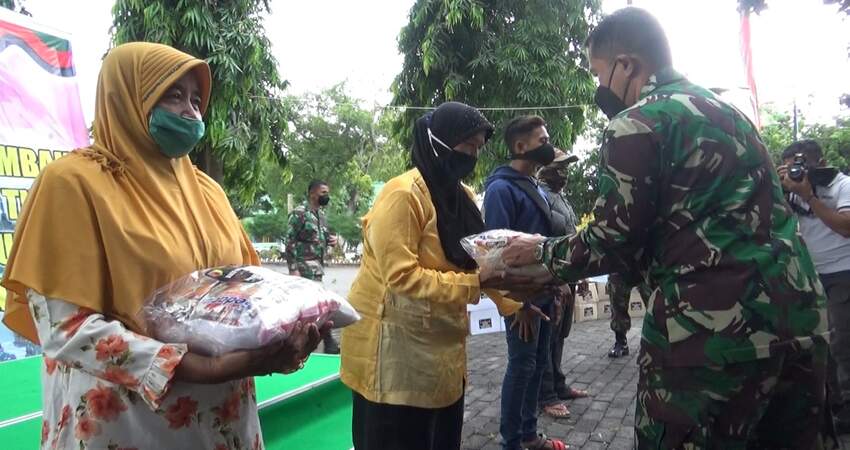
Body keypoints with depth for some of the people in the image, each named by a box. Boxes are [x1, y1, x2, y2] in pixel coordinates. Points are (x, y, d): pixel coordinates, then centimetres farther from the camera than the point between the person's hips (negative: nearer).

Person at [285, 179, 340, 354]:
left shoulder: (321, 214, 14)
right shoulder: (299, 213, -11)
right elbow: (290, 242, -14)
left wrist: (332, 239, 1)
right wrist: (293, 269, -19)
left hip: (317, 265, 8)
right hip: (305, 265, -8)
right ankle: (329, 343, -5)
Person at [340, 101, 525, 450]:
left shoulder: (460, 196, 11)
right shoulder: (402, 195, -18)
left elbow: (476, 261, 9)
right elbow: (401, 277, -25)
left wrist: (512, 301, -6)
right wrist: (476, 283, -27)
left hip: (442, 343, 9)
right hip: (397, 346, -8)